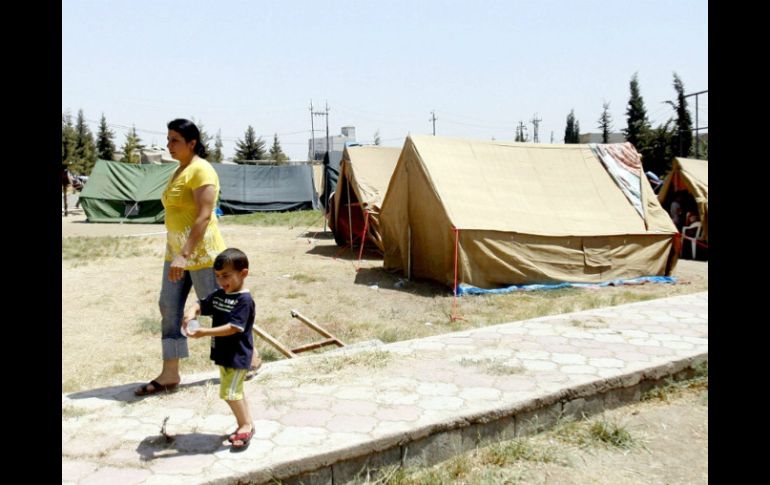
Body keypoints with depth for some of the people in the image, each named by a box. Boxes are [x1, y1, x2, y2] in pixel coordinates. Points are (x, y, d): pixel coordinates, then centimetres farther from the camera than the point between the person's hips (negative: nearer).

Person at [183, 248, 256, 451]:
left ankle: (245, 425, 8)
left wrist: (204, 332, -30)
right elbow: (201, 304, 12)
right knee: (234, 391, 17)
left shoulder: (244, 300, -20)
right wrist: (192, 312, -13)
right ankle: (246, 424, 29)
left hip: (237, 355, -9)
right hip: (223, 353, 9)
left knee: (229, 392, -9)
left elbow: (233, 328, -26)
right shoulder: (218, 295, 6)